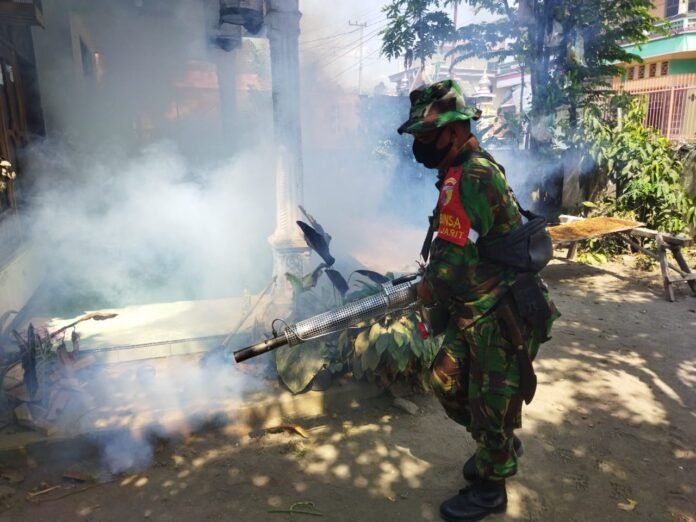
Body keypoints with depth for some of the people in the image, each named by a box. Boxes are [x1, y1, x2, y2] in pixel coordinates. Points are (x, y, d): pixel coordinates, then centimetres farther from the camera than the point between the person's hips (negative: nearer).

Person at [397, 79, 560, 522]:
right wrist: (431, 283, 7)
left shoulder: (475, 176, -23)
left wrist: (427, 291, -5)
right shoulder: (460, 173, 10)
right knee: (447, 383, 18)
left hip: (503, 316, -10)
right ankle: (500, 446, 42)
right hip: (475, 309, 10)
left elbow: (454, 255, -22)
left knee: (489, 402, 7)